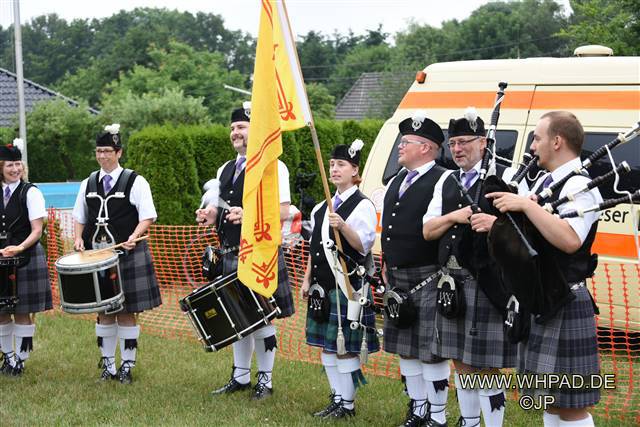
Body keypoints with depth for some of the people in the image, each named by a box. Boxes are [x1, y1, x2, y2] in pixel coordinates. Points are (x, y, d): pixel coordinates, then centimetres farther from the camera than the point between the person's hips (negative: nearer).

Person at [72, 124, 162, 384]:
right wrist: (79, 238, 0)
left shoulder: (135, 182, -1)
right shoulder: (88, 184, 12)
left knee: (127, 312, -1)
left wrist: (134, 236, -21)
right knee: (104, 312, 7)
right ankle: (108, 365, 15)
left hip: (128, 255, -4)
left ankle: (127, 366, 7)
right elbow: (79, 217, 18)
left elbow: (147, 217, -5)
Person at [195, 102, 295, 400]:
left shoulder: (273, 167, -5)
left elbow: (284, 211, -11)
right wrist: (211, 216, 2)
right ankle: (241, 377, 22)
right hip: (232, 253, 7)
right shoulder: (225, 170, 17)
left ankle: (265, 380, 9)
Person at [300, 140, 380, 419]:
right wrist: (307, 280, 16)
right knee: (327, 345, 11)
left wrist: (343, 227, -29)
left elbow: (364, 245, -14)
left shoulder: (363, 205, -7)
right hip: (324, 285, 8)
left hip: (348, 285, -8)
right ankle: (336, 400, 20)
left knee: (345, 348, -4)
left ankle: (347, 404, 5)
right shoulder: (324, 207, 16)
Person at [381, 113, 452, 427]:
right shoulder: (395, 183, 16)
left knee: (431, 350, -5)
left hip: (429, 280, -9)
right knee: (404, 347, 14)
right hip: (397, 278, 9)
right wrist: (386, 265, 20)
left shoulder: (442, 182, -11)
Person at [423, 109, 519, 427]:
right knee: (461, 363, 15)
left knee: (486, 366, -3)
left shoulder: (505, 177, -4)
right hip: (452, 282, 6)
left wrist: (496, 222, -28)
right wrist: (454, 217, -6)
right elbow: (427, 231, 12)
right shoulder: (446, 182, 15)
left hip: (487, 285, -6)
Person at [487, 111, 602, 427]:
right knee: (551, 397, 18)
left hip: (563, 306, -10)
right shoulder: (545, 181, 13)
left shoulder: (579, 187, -16)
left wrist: (526, 205, -28)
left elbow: (570, 240, -32)